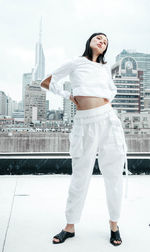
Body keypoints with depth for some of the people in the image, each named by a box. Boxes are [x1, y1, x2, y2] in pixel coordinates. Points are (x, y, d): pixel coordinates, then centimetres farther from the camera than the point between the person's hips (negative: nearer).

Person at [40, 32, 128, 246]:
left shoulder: (105, 67, 18)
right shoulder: (75, 63, 8)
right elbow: (46, 82, 12)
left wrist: (109, 98, 15)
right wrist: (68, 96, 4)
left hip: (108, 120, 3)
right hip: (85, 123, -3)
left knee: (114, 175, 6)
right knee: (80, 177, 4)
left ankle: (114, 224, 23)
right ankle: (70, 227, 20)